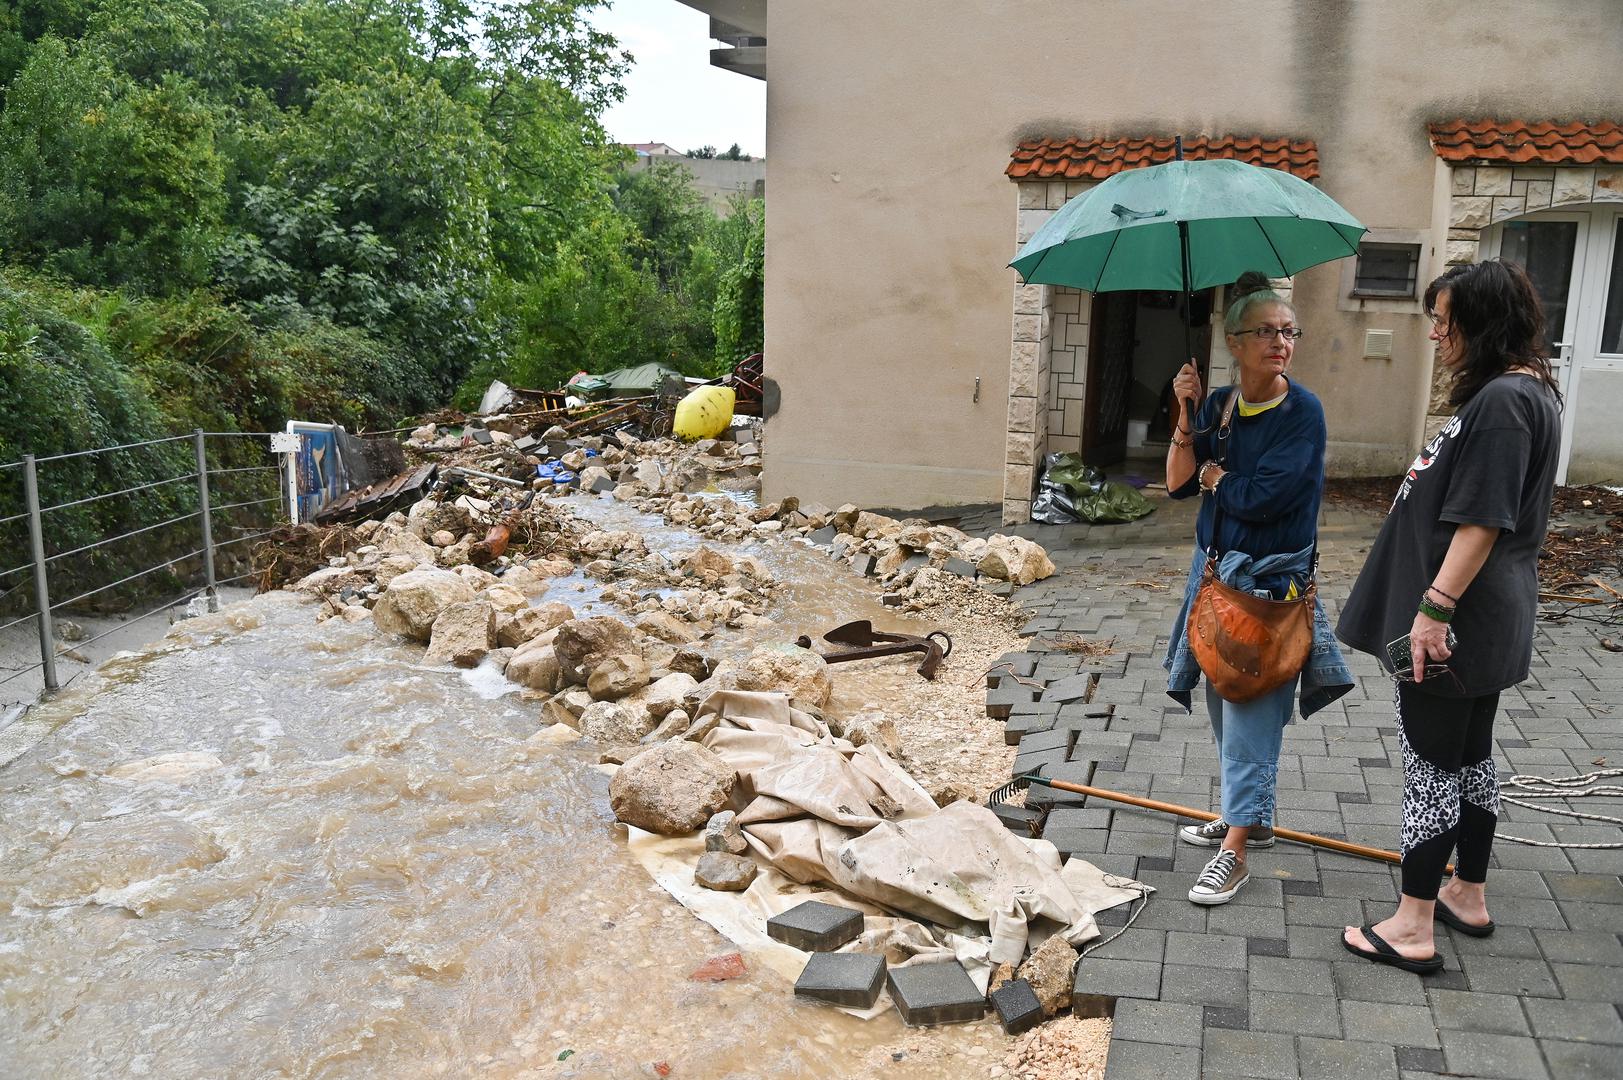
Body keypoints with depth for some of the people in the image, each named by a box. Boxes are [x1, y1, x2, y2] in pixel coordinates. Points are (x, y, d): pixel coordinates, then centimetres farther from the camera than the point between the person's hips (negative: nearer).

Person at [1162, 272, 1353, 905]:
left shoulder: (1302, 413, -13)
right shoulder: (1220, 405, 4)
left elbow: (1260, 497, -22)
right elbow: (1178, 483, -1)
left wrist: (1214, 475, -4)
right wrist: (1186, 418, -11)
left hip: (1270, 580, -7)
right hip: (1215, 569, 7)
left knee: (1251, 709, -5)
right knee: (1223, 700, 16)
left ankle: (1236, 848, 3)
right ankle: (1249, 815, 33)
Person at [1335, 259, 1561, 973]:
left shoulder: (1502, 400, -20)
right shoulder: (1524, 392, 12)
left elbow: (1483, 520, -25)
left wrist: (1434, 609, -22)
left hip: (1455, 624, -10)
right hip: (1484, 625, 10)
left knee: (1430, 763, -1)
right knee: (1469, 754, 19)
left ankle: (1412, 928, 9)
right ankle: (1469, 896, 35)